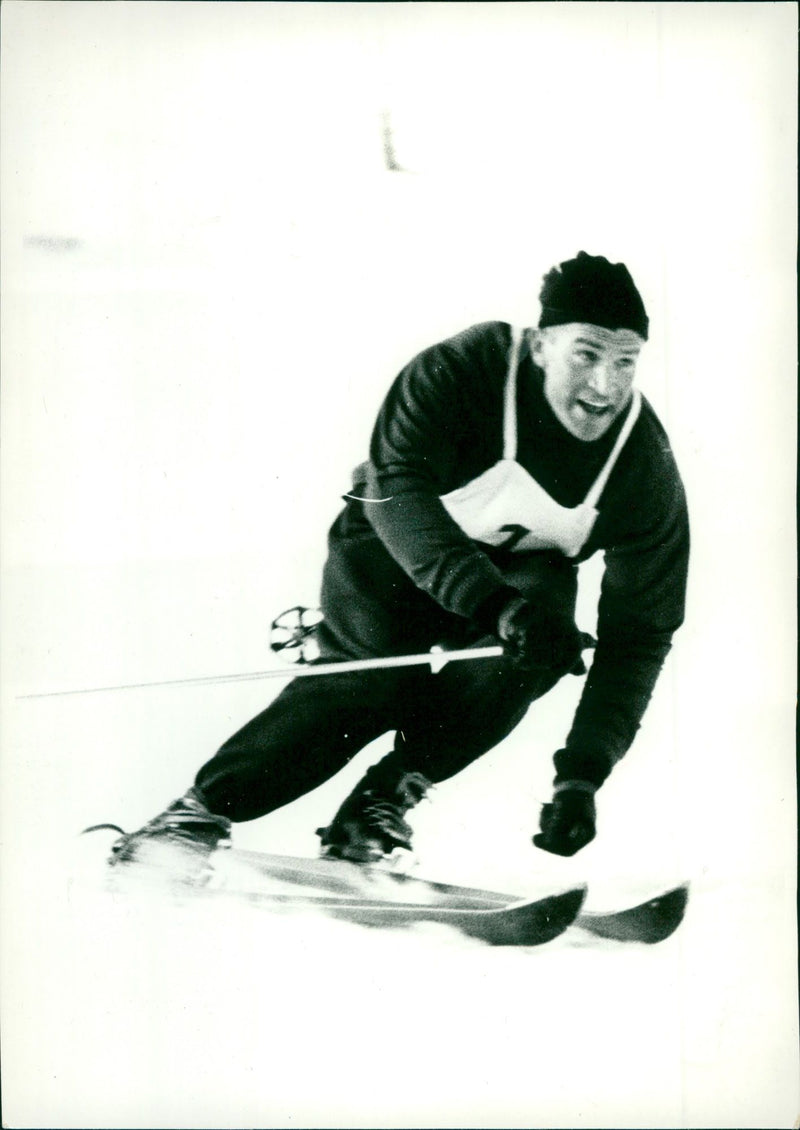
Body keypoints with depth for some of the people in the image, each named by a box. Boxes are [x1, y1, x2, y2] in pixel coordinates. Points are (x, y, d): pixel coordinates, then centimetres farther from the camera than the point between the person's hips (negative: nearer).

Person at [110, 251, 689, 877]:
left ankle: (388, 794, -15)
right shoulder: (461, 370, -31)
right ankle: (202, 809, -18)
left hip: (523, 565, 3)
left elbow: (640, 633, -19)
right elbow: (398, 488, -42)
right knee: (368, 678, -27)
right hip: (396, 543, -3)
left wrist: (582, 774, -29)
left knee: (537, 649, -29)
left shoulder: (649, 470, -22)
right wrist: (496, 605, -56)